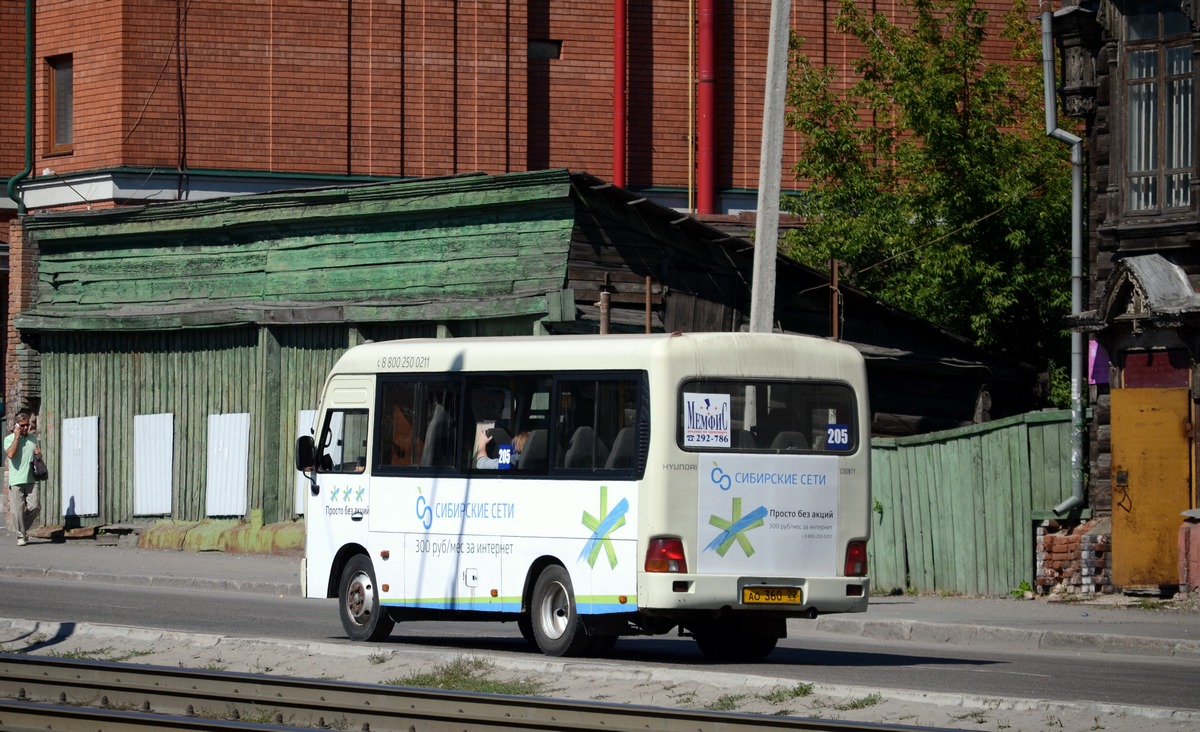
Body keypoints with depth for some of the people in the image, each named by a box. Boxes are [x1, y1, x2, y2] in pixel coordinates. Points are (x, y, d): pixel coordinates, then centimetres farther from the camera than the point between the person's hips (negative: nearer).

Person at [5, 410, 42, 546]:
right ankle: (21, 536, 8)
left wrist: (38, 452, 6)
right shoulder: (9, 439, 1)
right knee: (18, 510, -4)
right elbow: (11, 454, -17)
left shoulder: (33, 439, 16)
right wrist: (17, 437, -13)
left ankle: (25, 530, 20)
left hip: (31, 480, 4)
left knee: (33, 507, -3)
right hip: (16, 480, -4)